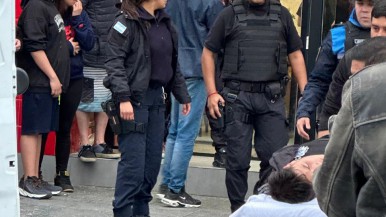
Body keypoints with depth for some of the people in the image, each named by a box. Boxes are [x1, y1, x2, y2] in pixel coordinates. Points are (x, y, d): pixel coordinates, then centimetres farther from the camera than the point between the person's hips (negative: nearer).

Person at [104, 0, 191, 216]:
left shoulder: (165, 23, 13)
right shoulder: (128, 22, -9)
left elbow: (173, 63, 21)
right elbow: (114, 63, -14)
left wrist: (182, 95, 19)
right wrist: (123, 98, -22)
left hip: (157, 98, 7)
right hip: (135, 99, -7)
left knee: (153, 160, 10)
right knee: (133, 161, -7)